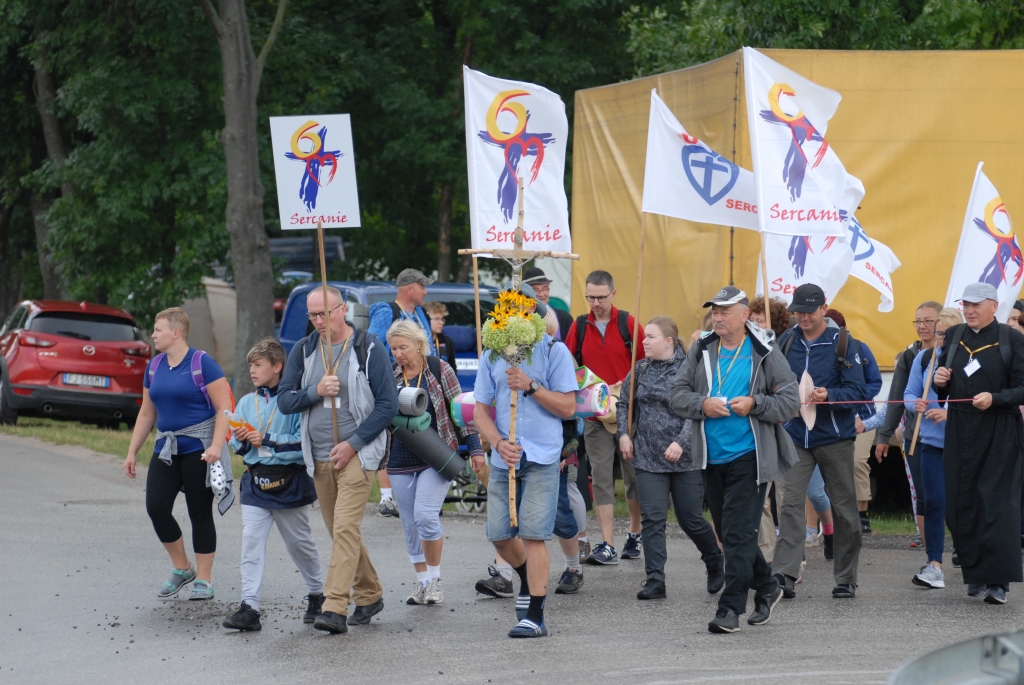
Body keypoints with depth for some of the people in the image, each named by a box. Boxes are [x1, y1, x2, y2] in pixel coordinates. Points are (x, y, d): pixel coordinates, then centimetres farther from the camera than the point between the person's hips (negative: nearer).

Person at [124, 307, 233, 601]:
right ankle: (182, 568, 11)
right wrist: (132, 452, 15)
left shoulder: (201, 363, -8)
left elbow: (224, 408, -11)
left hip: (199, 449, -6)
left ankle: (203, 580, 9)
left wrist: (216, 446, -21)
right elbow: (147, 413, 18)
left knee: (200, 513, 0)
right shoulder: (155, 366, 10)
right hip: (166, 449, 6)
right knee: (156, 507, -7)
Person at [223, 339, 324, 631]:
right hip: (255, 482, 4)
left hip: (289, 482, -4)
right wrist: (241, 441, -9)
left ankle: (316, 594, 31)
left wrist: (267, 440, -20)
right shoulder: (246, 403, 8)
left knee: (299, 542, 11)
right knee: (251, 542, -9)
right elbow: (236, 445, 13)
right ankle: (249, 607, -13)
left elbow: (304, 442, -16)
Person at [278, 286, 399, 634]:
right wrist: (315, 391, -14)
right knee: (338, 531, 11)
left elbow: (388, 403, -6)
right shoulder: (303, 351, 8)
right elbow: (284, 401, 5)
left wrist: (353, 443, -12)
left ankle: (334, 607, -22)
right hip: (319, 457, 6)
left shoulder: (368, 348, -5)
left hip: (357, 453, -6)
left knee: (345, 529, -16)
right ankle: (369, 595, 26)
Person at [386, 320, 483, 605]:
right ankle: (422, 582, 18)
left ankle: (435, 579, -2)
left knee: (425, 514, -17)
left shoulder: (439, 370, -2)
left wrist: (475, 447, -3)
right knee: (410, 523, 7)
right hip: (401, 461, 4)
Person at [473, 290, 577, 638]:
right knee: (499, 534, 6)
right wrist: (498, 443, -9)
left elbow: (568, 407, -3)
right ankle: (529, 580, 37)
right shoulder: (492, 356, 9)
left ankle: (535, 616, -5)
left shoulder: (554, 351, -1)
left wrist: (530, 386, -15)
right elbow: (480, 410, 8)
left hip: (542, 456, -4)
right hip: (504, 457, 4)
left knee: (533, 535, -9)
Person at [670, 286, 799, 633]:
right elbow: (678, 393, 8)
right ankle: (766, 588, 33)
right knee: (728, 532, 14)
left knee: (738, 533, -11)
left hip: (749, 456, -5)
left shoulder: (764, 353, -3)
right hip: (712, 458, 6)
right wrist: (703, 405, -11)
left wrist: (754, 404, -17)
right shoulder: (701, 351, 8)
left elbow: (790, 401, -3)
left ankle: (730, 608, -8)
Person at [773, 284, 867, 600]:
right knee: (791, 503, -10)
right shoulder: (787, 341, 7)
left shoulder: (844, 344, -4)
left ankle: (846, 579, 16)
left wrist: (829, 395, -25)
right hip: (796, 435, 2)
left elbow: (857, 391, -8)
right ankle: (784, 576, -16)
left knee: (844, 508, 6)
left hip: (834, 436, -2)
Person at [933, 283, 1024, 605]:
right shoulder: (953, 336, 11)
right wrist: (940, 381, -3)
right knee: (961, 504, 4)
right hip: (959, 431, 5)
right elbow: (944, 390, 19)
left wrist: (994, 398, -21)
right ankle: (975, 574, 16)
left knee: (997, 504, -9)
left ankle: (998, 581, -10)